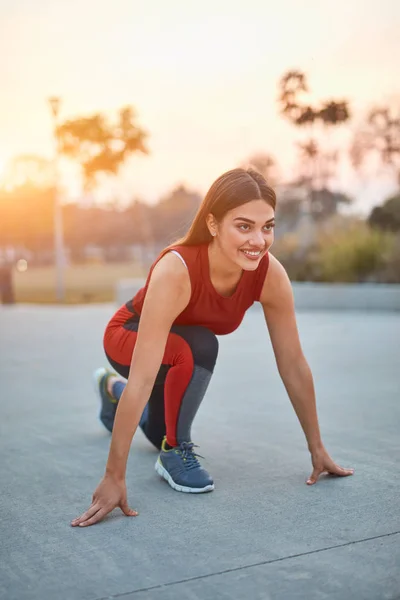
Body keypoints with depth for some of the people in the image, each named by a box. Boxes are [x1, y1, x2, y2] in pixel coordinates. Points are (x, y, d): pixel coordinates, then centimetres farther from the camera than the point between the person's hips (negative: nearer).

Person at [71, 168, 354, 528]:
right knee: (196, 347, -38)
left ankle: (114, 389, 55)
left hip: (181, 352, 5)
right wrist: (115, 477, -44)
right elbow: (141, 379, -45)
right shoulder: (175, 271, -43)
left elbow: (294, 366, -19)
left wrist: (317, 450, -12)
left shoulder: (270, 274, -30)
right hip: (128, 336, -5)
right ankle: (176, 450, -14)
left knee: (166, 433, 26)